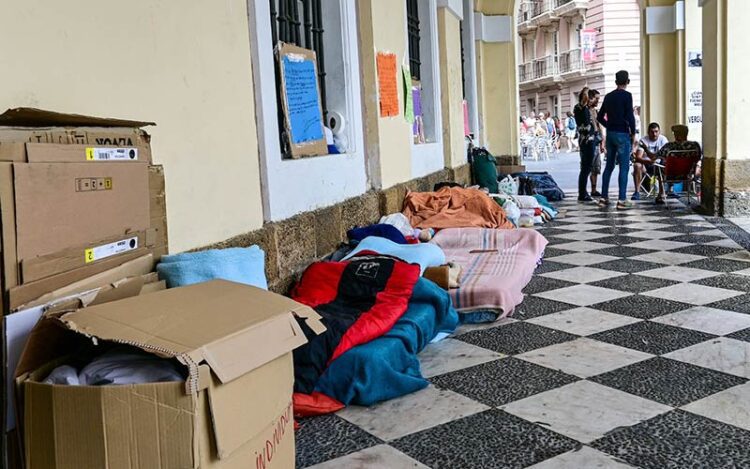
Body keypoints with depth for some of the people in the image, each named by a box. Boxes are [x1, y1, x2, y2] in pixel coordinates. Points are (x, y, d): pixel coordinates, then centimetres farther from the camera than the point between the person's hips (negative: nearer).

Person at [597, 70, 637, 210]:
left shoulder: (608, 96, 10)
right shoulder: (627, 95, -8)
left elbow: (600, 117, 14)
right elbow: (630, 116, -14)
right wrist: (633, 134, -4)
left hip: (610, 134, 6)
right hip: (622, 134, -6)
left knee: (609, 166, 12)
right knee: (624, 167, -4)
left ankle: (604, 198, 14)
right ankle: (622, 200, -6)